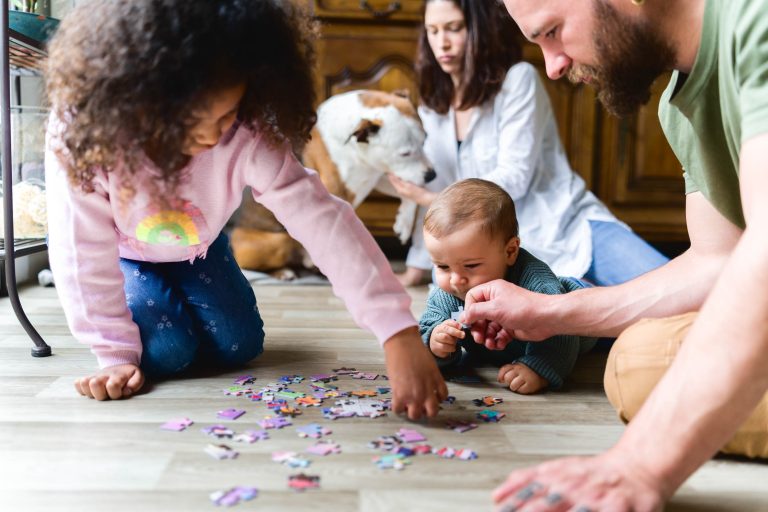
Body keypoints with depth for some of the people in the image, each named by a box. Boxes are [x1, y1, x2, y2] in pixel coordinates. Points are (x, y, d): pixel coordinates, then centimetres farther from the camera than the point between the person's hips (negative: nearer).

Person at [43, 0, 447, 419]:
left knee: (239, 346, -2)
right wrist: (117, 354, -25)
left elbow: (323, 219, -44)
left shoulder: (248, 138, -38)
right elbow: (84, 254, -30)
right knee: (166, 351, -18)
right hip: (120, 251, -2)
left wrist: (400, 334, -52)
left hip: (196, 245, 2)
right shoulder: (83, 129, -40)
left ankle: (177, 298, 28)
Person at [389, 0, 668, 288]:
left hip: (571, 227, -3)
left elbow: (513, 177, -14)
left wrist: (433, 199, -11)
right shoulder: (434, 106, 10)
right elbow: (437, 192, 17)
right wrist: (415, 270, 18)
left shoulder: (518, 78, -7)